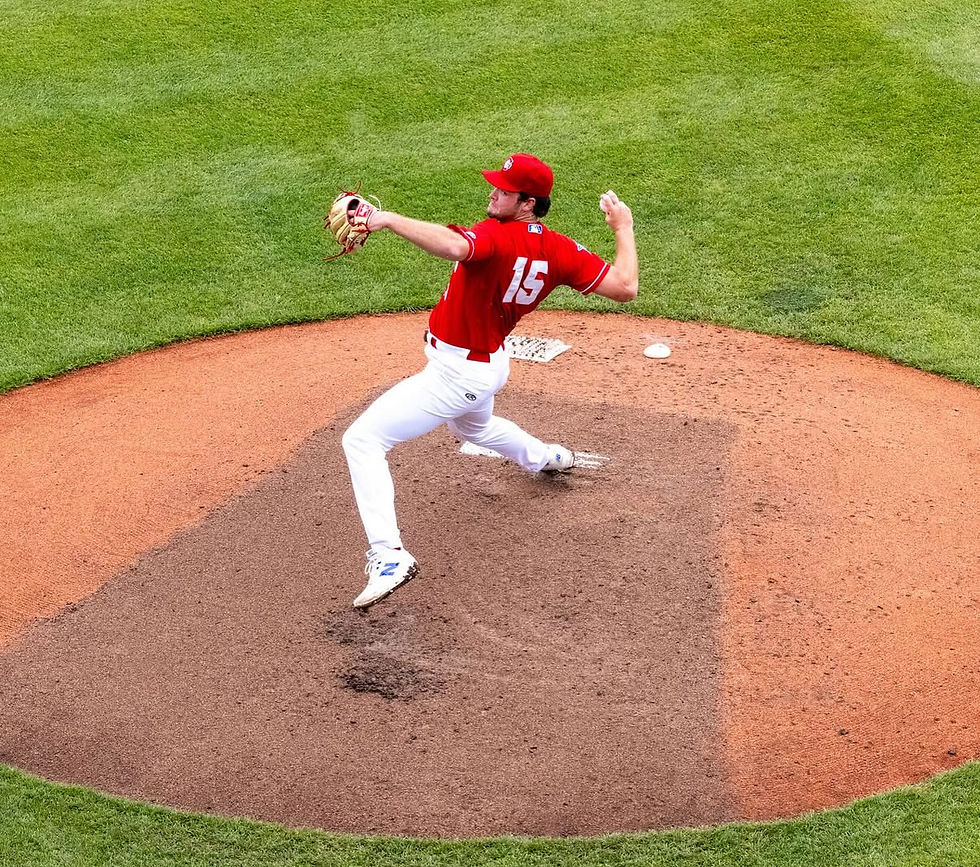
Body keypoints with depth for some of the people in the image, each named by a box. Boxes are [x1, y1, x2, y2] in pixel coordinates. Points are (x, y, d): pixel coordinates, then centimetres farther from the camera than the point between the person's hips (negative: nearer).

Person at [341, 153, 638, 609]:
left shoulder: (495, 236, -29)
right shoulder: (559, 250, -8)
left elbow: (453, 246, -52)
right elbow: (624, 287, -10)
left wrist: (388, 219, -50)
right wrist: (623, 228, 4)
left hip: (457, 374, -9)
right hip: (491, 363, 9)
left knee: (362, 439, -13)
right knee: (475, 427, 44)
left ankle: (389, 555, -23)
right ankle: (548, 458, 69)